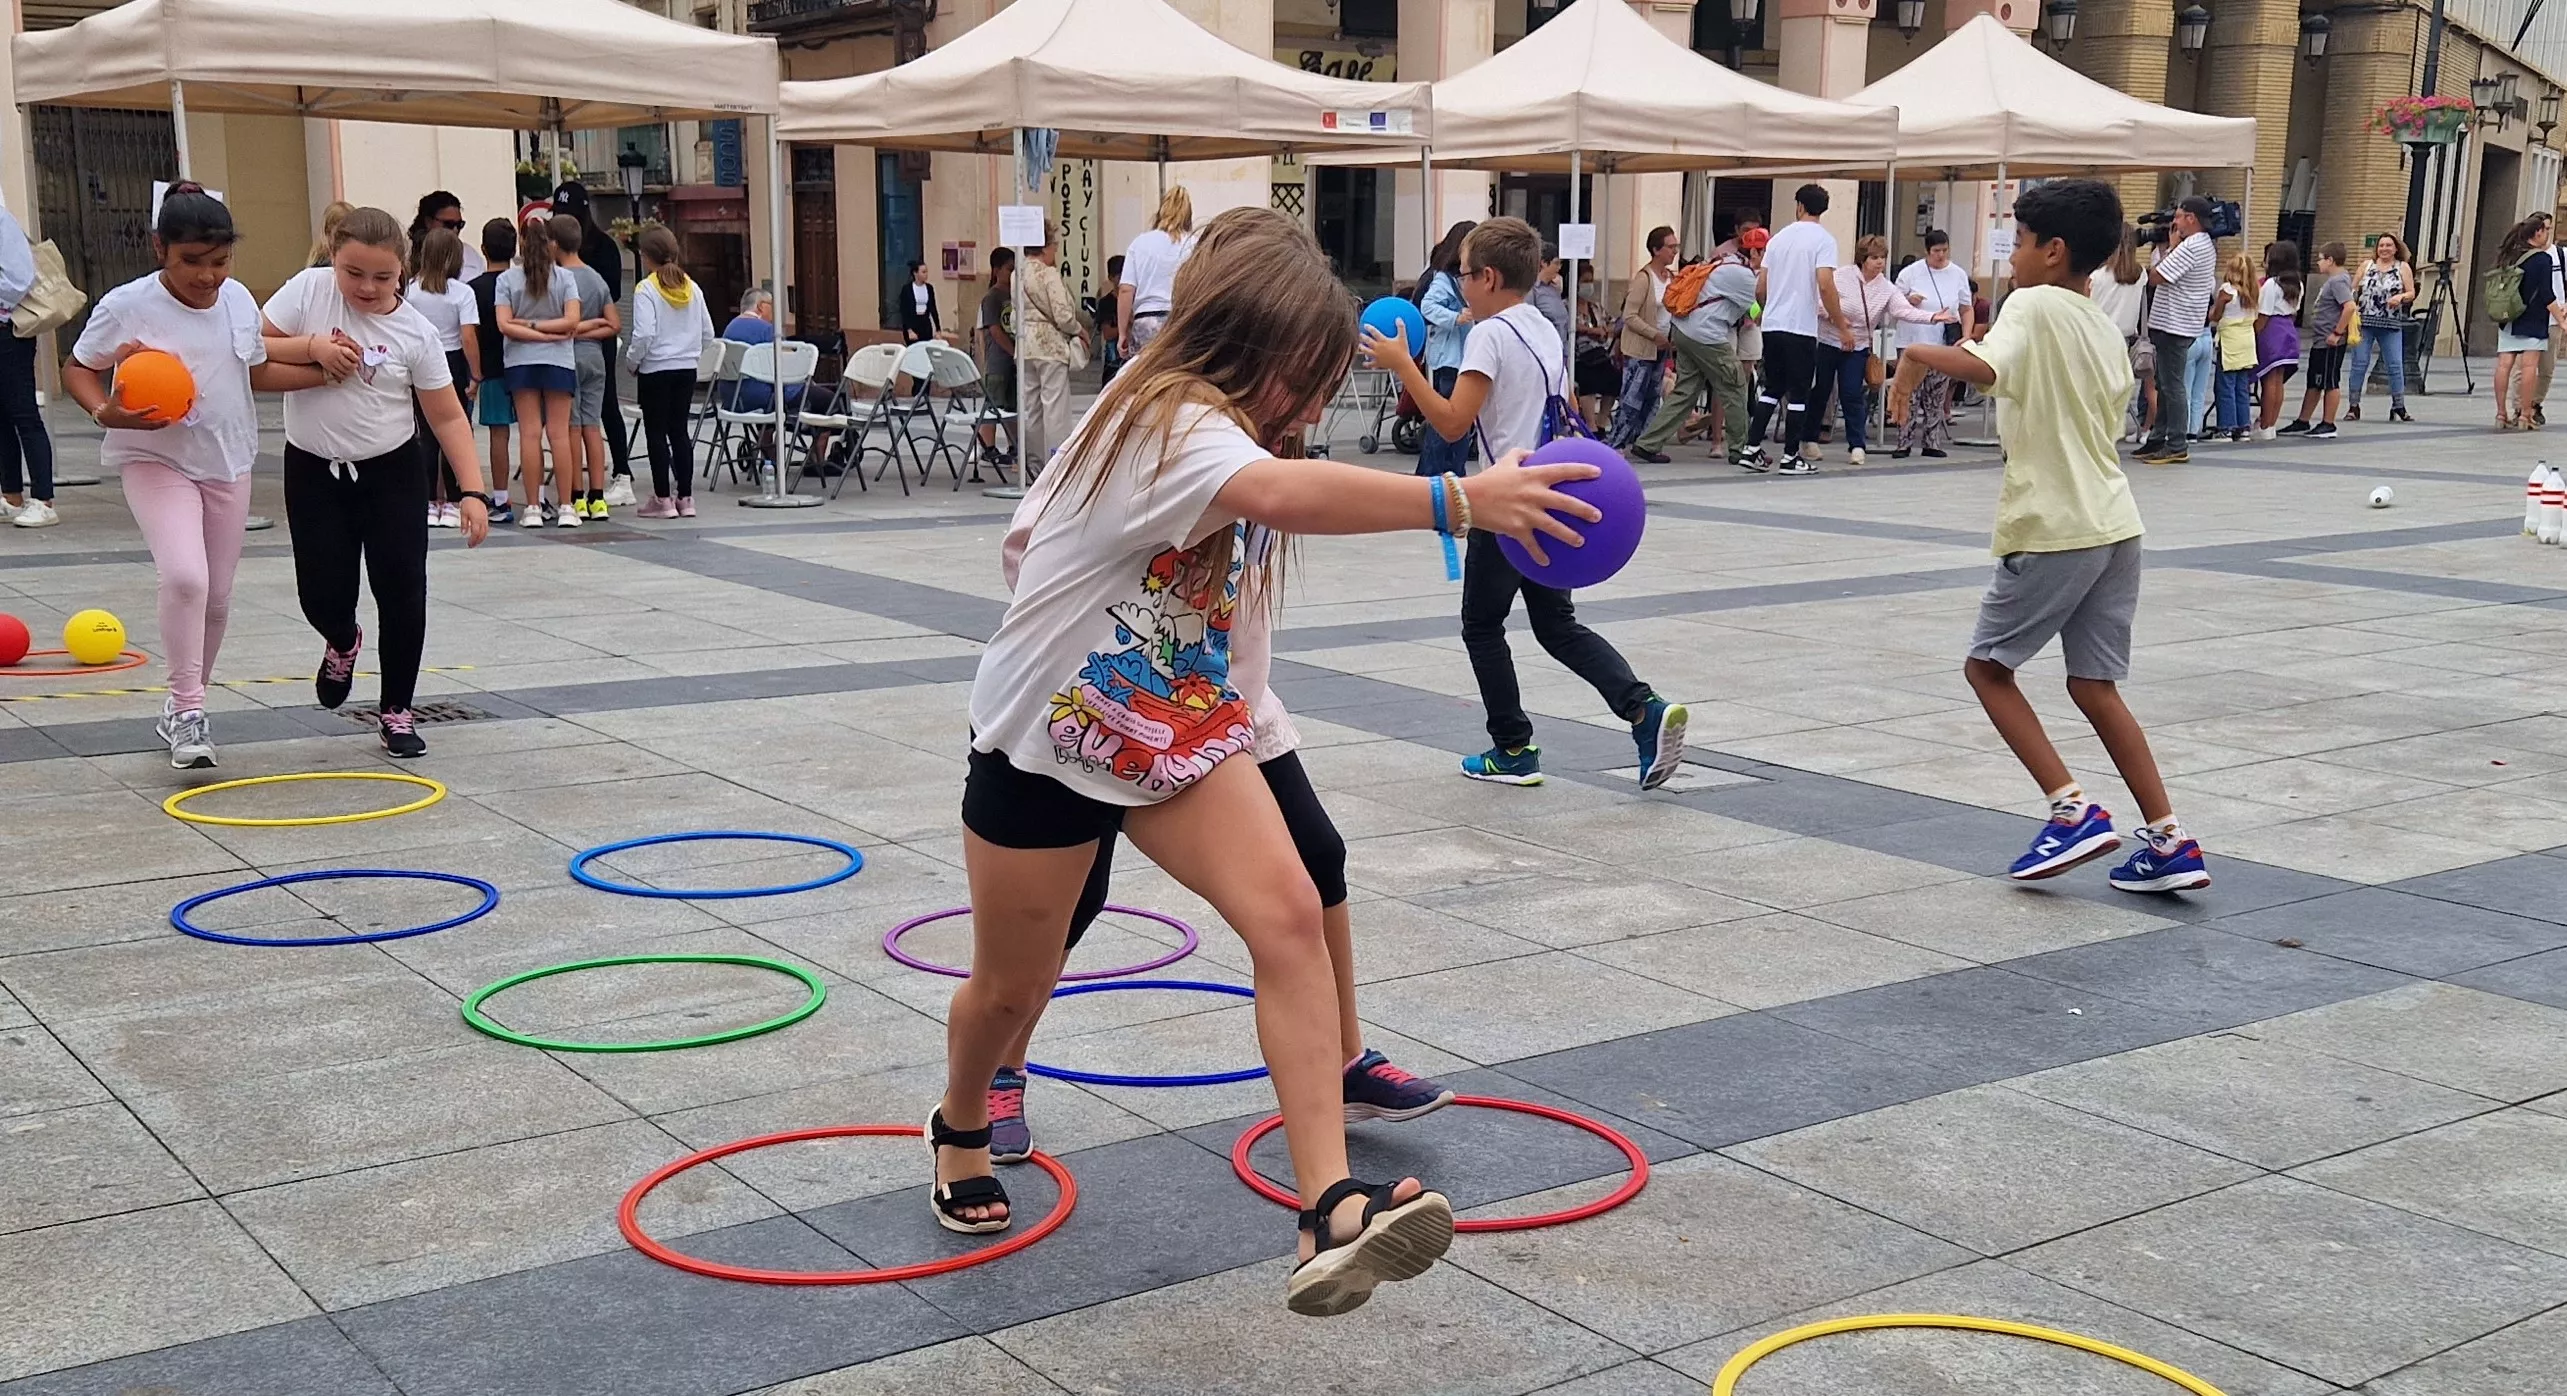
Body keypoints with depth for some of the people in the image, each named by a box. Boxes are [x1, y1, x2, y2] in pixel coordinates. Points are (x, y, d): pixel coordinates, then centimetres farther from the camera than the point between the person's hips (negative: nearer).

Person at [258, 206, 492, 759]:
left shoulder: (416, 332, -9)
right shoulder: (308, 290, -8)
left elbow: (447, 417, -5)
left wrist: (473, 490, -13)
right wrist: (313, 347, -22)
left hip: (392, 472, 0)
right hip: (314, 471, 0)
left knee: (402, 589, -4)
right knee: (323, 594, -2)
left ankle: (396, 709, 12)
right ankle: (343, 643, 36)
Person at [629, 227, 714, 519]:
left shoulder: (646, 289, -12)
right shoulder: (692, 288, 5)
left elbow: (644, 334, -18)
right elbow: (707, 333, 7)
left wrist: (633, 363, -4)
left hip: (655, 370, -5)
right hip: (687, 368, 5)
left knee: (656, 433, 2)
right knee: (680, 430, 11)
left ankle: (663, 499, 3)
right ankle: (685, 498, 10)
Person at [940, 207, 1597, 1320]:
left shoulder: (1208, 422, 3)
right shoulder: (1164, 420, -27)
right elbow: (1282, 493, -48)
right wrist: (1459, 500, -54)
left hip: (1175, 731, 7)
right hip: (1046, 741, -7)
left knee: (1289, 915, -18)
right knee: (1013, 988, 12)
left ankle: (1329, 1214, -23)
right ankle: (961, 1129, 47)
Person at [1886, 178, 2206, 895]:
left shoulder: (2033, 305, -8)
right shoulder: (2106, 329, 17)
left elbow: (1984, 368, -27)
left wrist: (1921, 353, -11)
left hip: (2054, 530, -8)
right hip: (2115, 525, 8)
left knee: (1988, 666, 7)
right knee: (2095, 687, 12)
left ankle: (2073, 810, -2)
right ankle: (2170, 842, 8)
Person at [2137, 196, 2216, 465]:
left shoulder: (2189, 248, -19)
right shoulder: (2207, 246, 14)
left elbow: (2155, 277, -18)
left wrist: (2170, 247, -7)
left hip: (2173, 325, -10)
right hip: (2184, 324, 10)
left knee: (2171, 386, -6)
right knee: (2166, 385, 15)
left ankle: (2176, 447, -4)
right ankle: (2159, 439, 21)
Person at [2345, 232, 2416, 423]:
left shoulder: (2403, 268, 7)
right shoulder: (2366, 266, 10)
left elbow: (2411, 293, 6)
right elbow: (2353, 290, 11)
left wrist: (2401, 297, -14)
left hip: (2391, 324, 0)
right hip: (2364, 322, 0)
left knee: (2396, 365, -1)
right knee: (2359, 363, -2)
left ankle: (2398, 407, 6)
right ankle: (2353, 406, 3)